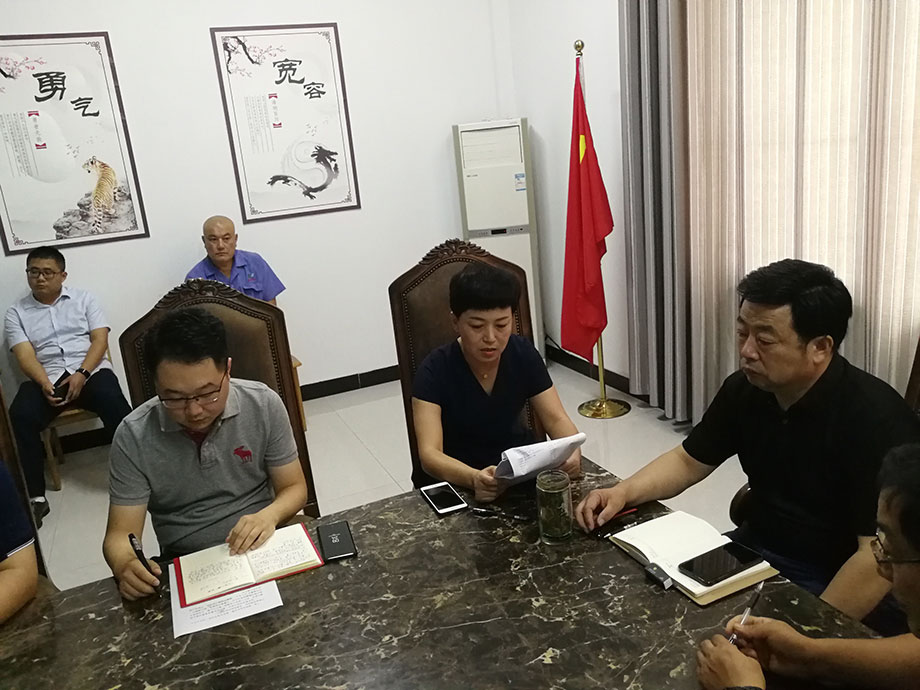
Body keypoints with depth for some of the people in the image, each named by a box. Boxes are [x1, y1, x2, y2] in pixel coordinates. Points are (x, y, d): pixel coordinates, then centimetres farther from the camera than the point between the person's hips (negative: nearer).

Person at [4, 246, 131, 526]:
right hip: (47, 378, 1)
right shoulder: (16, 313, 13)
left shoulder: (83, 299, 12)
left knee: (112, 401, -34)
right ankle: (36, 497, -22)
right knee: (21, 416, -29)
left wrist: (82, 374, -14)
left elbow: (100, 340, 2)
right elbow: (25, 355, 0)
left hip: (90, 369, -1)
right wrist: (44, 385, -19)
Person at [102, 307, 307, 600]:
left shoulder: (264, 405, -10)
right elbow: (120, 534, -7)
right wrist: (125, 565, -29)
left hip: (261, 547, 0)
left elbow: (294, 487, 0)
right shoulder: (133, 437, -11)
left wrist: (269, 515, -21)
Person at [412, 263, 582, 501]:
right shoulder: (435, 370, -19)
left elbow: (556, 419, -7)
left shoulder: (523, 354, -8)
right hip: (453, 476, -3)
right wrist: (474, 478, -47)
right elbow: (429, 454, -27)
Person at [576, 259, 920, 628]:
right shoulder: (744, 389, -4)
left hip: (836, 584, -6)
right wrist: (623, 492, -10)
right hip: (756, 549, 7)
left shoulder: (876, 419, -24)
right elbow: (688, 461, 7)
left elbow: (879, 557, -26)